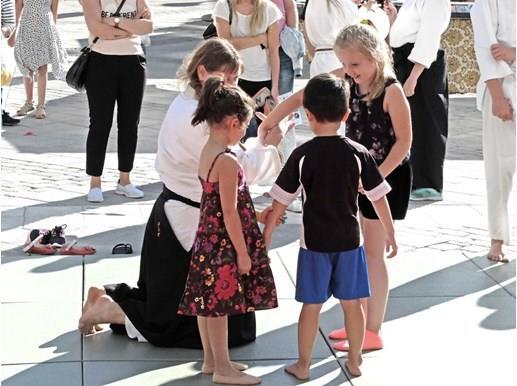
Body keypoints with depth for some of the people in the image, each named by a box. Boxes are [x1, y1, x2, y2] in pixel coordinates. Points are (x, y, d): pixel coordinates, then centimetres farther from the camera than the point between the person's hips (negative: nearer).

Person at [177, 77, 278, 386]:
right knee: (219, 303, 0)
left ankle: (212, 357, 31)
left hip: (208, 238, 9)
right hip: (224, 245, -9)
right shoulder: (227, 161, -23)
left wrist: (257, 215, 19)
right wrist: (243, 253, -15)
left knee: (208, 300, 17)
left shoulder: (207, 152, 5)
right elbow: (230, 213, -21)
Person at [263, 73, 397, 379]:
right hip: (349, 239, 2)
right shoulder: (359, 153, -5)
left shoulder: (302, 156, -10)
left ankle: (303, 365, 16)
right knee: (352, 303, 12)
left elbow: (281, 201, -7)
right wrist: (390, 233, 10)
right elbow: (379, 197, -1)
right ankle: (355, 361, 23)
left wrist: (266, 235, 3)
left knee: (312, 306, 7)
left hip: (314, 242, -1)